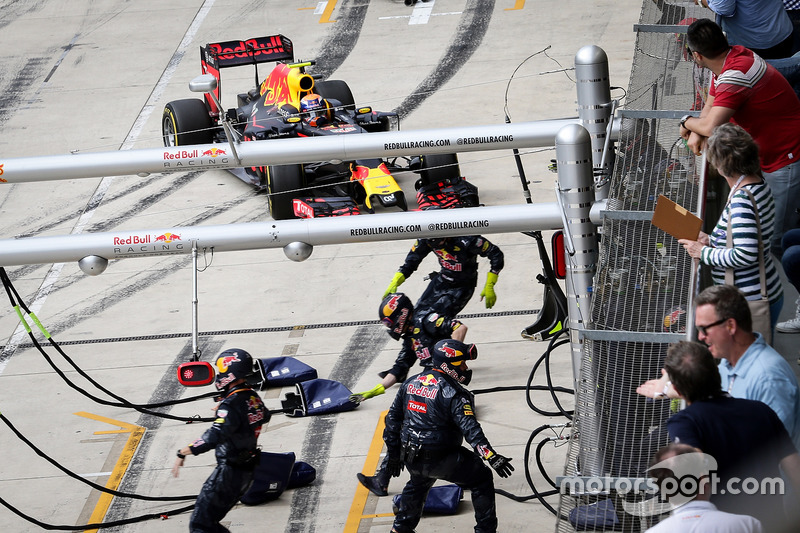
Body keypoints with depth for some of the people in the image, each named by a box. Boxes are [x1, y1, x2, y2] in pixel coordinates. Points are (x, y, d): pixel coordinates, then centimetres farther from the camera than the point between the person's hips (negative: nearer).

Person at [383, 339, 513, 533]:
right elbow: (470, 428, -26)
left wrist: (394, 453, 22)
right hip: (441, 459, -7)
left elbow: (392, 418, 13)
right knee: (482, 478, 9)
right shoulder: (452, 393, -16)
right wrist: (491, 456, -30)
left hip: (410, 457, 7)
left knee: (418, 484, 37)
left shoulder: (411, 383, 7)